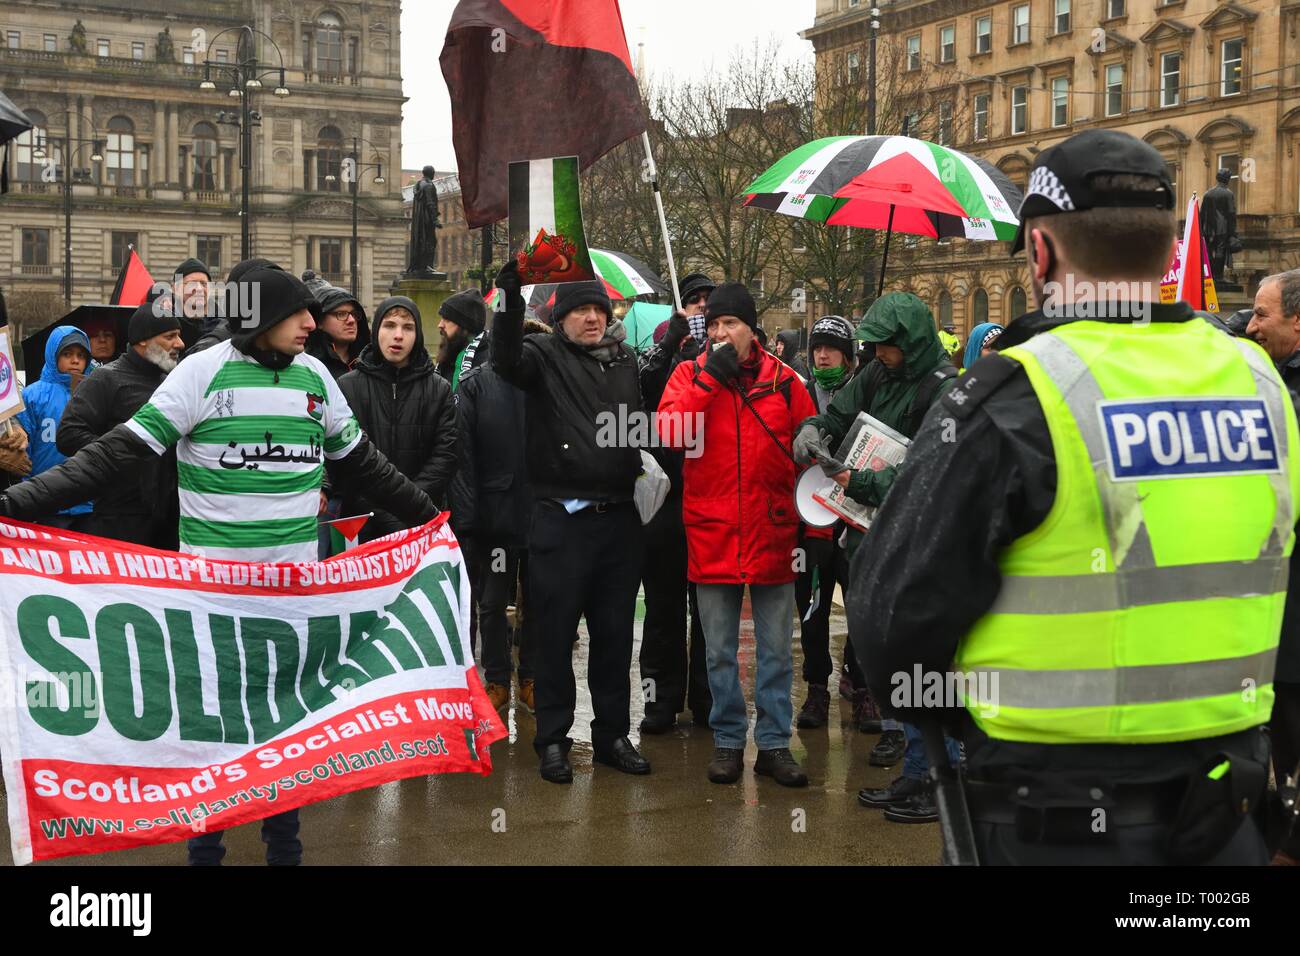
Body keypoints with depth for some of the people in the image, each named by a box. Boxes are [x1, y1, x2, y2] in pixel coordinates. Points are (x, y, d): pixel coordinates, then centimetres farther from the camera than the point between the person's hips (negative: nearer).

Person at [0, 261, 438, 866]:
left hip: (294, 574, 4)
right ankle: (204, 847, 24)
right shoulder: (203, 372, -9)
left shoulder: (315, 377, 6)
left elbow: (363, 463, 19)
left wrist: (427, 515, 24)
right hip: (212, 576, -4)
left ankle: (284, 845, 27)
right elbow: (119, 452, -13)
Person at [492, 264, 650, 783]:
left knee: (615, 632, 11)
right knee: (555, 631, 3)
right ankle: (552, 738, 14)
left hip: (618, 519, 4)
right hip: (562, 520, -4)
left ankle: (612, 734, 23)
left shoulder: (626, 361, 14)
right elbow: (506, 357, -21)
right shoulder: (546, 356, -1)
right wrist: (510, 296, -34)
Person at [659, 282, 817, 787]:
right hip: (712, 533, 0)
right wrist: (710, 378, -15)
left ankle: (774, 743, 17)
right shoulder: (690, 375, 2)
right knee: (720, 650, 9)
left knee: (776, 648, 7)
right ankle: (728, 741, 22)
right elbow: (670, 432, -15)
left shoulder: (783, 380, 2)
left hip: (773, 534, 0)